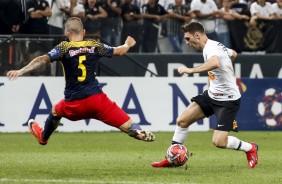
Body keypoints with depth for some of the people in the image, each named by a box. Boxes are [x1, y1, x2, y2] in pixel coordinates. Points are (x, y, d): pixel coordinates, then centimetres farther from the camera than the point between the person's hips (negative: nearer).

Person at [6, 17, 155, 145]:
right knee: (128, 126, -5)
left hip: (74, 105, 0)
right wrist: (127, 45, 46)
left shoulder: (64, 48, -1)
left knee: (56, 111, 34)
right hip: (96, 98, 0)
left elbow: (43, 59, -17)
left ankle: (43, 136, 57)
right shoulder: (94, 46, 8)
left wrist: (21, 71, -22)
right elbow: (119, 51, 23)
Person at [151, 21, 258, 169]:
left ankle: (250, 148, 11)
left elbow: (215, 63, -48)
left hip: (228, 100, -10)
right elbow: (233, 54, 28)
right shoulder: (215, 45, 7)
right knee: (182, 120, 1)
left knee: (219, 141, -16)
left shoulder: (211, 48, -23)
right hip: (212, 95, 10)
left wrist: (191, 70, -46)